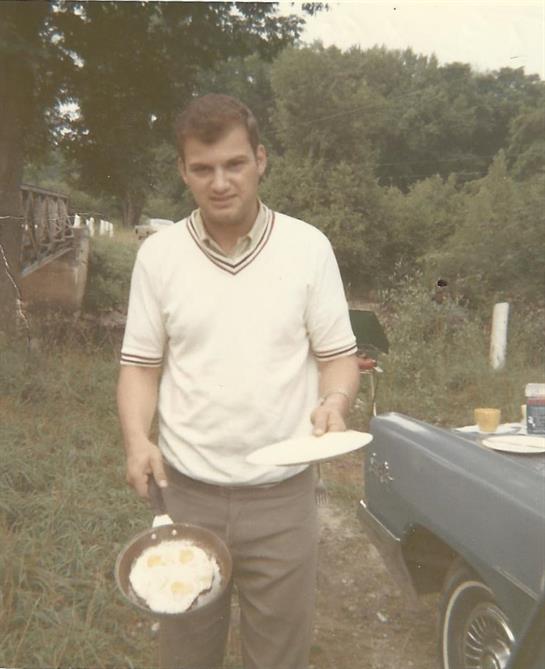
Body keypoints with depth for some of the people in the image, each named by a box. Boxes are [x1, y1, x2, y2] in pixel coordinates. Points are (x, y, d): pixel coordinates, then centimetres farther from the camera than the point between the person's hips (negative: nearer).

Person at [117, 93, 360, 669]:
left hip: (283, 493, -1)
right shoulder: (158, 254, -1)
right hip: (186, 491, 1)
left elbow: (338, 355, 1)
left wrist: (335, 401, -20)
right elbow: (141, 365, 3)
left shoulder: (308, 247, -3)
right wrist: (137, 438, -13)